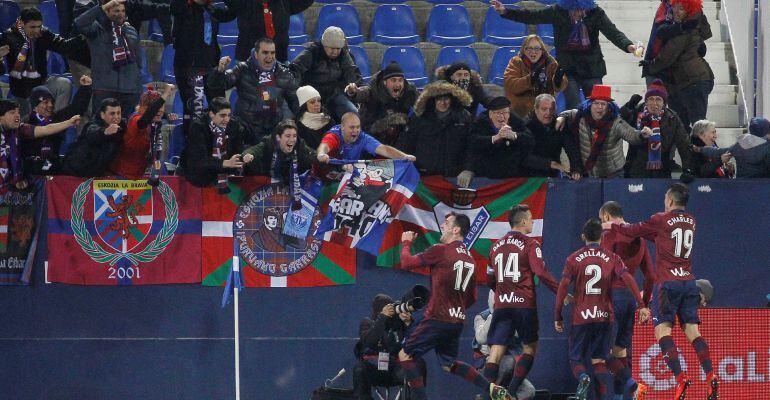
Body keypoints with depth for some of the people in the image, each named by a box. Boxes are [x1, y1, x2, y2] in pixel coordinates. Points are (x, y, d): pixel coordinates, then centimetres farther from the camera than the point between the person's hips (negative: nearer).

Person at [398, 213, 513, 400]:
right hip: (458, 321, 8)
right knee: (448, 364, 19)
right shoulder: (469, 259, 13)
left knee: (405, 356, 2)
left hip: (437, 319, -8)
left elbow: (406, 263, -8)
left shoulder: (440, 251, -11)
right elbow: (472, 298, 19)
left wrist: (406, 243, 10)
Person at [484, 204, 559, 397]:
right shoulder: (529, 244, -4)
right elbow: (541, 273, -13)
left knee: (496, 351, -1)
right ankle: (512, 390, -1)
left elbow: (490, 281, 19)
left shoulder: (496, 246, 13)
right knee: (530, 347, 11)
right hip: (524, 304, -4)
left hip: (501, 305, 4)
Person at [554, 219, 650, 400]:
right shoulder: (611, 258, 5)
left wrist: (557, 316, 0)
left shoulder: (573, 259, 2)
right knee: (599, 361, 9)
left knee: (576, 358, 9)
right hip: (605, 317, 1)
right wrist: (641, 305, -10)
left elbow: (563, 287, -5)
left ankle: (583, 378, -24)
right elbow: (628, 279, -7)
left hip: (581, 317, -1)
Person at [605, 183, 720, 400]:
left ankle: (680, 377, -22)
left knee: (662, 329, -7)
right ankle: (710, 376, -8)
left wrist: (612, 226, 25)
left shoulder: (661, 220, -5)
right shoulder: (691, 221, 14)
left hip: (667, 282, -6)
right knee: (692, 330, 5)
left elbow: (634, 231, 6)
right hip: (689, 281, 6)